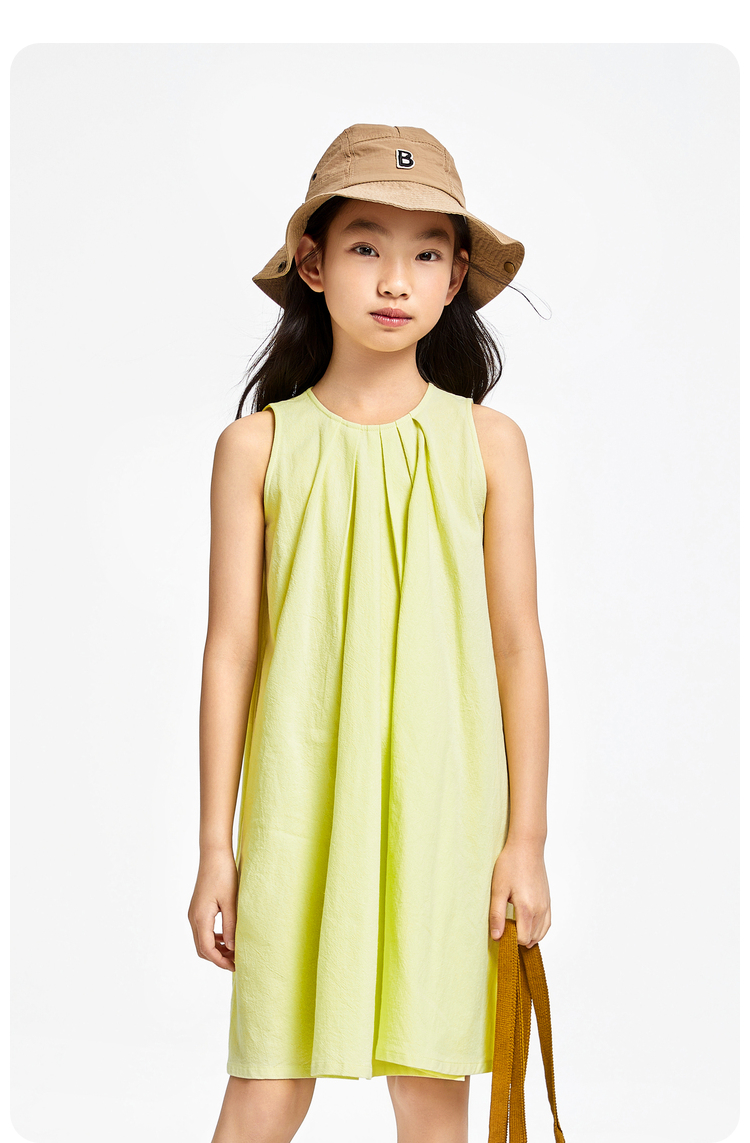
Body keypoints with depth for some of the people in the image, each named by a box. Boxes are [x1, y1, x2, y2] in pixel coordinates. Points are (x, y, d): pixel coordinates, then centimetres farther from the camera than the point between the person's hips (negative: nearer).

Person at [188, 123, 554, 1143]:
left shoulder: (487, 441, 3)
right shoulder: (260, 445, 1)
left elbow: (518, 647, 5)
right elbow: (232, 647, 2)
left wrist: (526, 839, 3)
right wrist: (216, 846, 2)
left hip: (442, 807, 1)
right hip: (300, 803, -1)